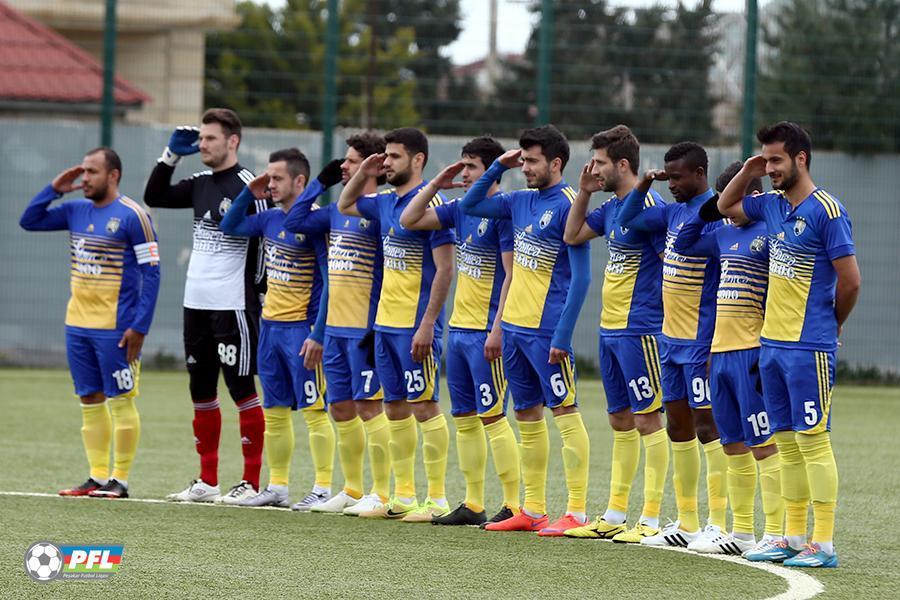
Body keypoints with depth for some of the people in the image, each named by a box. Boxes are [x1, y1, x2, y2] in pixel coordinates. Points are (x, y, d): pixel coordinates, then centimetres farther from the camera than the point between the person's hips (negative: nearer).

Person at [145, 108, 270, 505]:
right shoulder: (201, 184, 12)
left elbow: (265, 244, -14)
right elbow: (154, 197, 19)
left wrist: (254, 300, -14)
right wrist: (172, 155, 8)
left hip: (232, 307, -9)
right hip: (196, 304, 9)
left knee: (241, 390, -5)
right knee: (201, 393, 12)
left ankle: (252, 482, -1)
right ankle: (207, 481, 18)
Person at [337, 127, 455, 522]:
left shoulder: (430, 203, -13)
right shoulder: (385, 202, 12)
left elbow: (445, 269, -16)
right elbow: (345, 206, 32)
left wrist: (427, 325, -20)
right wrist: (364, 175, 14)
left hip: (415, 326, -8)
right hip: (386, 323, 8)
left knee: (423, 406, -6)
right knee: (395, 408, 11)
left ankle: (437, 500, -3)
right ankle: (403, 497, 17)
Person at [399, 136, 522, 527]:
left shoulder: (503, 211, -12)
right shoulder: (461, 210, 12)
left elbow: (512, 275, -16)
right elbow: (409, 220, 20)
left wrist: (498, 329, -20)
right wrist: (437, 184, 8)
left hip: (486, 332, -8)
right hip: (459, 329, 8)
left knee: (492, 416, -9)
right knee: (464, 419, 9)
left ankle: (514, 505, -7)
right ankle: (472, 505, 14)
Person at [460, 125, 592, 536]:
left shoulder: (568, 205, -11)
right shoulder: (521, 202, 12)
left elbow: (581, 277, -14)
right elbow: (470, 206, 26)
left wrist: (562, 336, -19)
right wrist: (499, 166, 12)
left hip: (546, 330, -8)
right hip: (513, 327, 8)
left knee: (565, 413, -7)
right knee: (527, 418, 11)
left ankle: (577, 512, -8)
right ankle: (533, 510, 17)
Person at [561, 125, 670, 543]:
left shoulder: (648, 205, -14)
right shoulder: (610, 208, 13)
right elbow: (572, 236, 26)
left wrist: (670, 323, -18)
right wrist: (584, 193, 12)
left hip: (639, 331, -9)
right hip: (610, 330, 9)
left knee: (646, 419, -5)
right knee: (620, 421, 13)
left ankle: (651, 519, -4)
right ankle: (614, 515, 19)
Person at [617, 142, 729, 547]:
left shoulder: (715, 214, -14)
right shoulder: (674, 213, 11)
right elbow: (628, 219, 25)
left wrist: (716, 346, -20)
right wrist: (645, 184, 8)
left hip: (701, 343, -9)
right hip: (672, 339, 9)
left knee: (707, 425, -7)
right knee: (678, 429, 11)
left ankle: (717, 524, -5)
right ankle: (686, 524, 17)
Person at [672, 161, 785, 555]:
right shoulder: (724, 235, 15)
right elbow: (683, 245, 30)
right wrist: (706, 212, 14)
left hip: (752, 354, -8)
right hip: (721, 353, 8)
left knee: (763, 446, -7)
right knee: (733, 447, 12)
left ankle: (775, 535, -5)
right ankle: (741, 534, 20)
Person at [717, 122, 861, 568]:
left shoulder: (826, 210, -12)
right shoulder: (772, 205, 11)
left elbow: (850, 281, -11)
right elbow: (725, 207, 30)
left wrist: (829, 327, 3)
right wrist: (747, 173, 12)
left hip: (808, 347, -8)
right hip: (771, 343, 8)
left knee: (812, 439, -7)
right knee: (787, 443, 11)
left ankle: (824, 544, -6)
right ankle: (794, 537, 17)